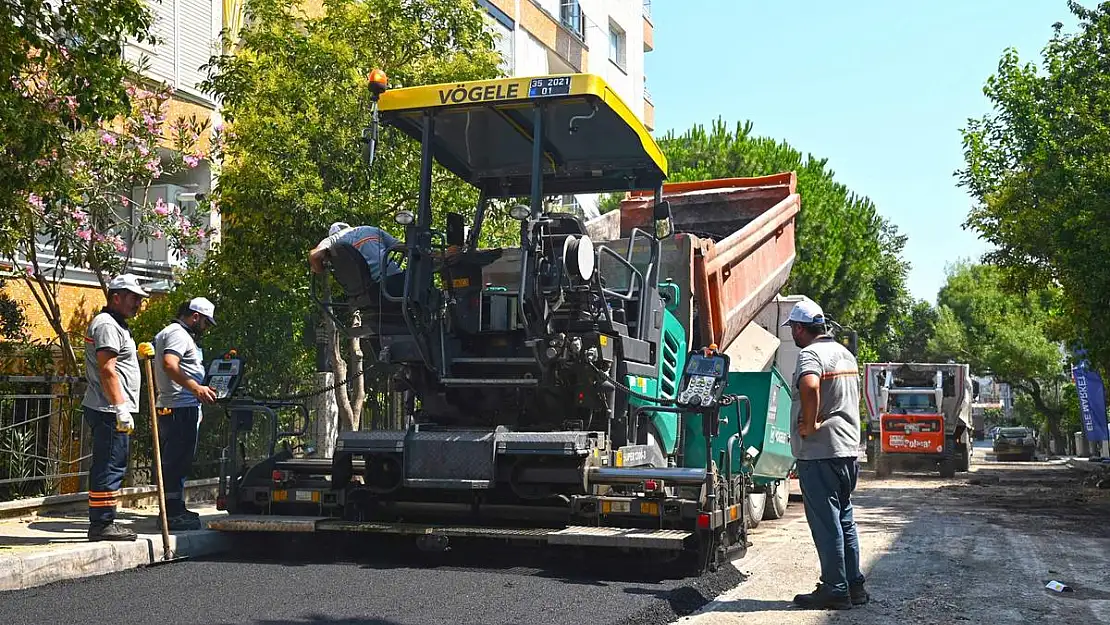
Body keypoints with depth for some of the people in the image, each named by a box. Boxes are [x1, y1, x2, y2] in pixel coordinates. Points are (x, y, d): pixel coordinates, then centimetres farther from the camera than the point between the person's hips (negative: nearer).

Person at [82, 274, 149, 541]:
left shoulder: (116, 325, 23)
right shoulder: (106, 325, -11)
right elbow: (107, 369, -21)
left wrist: (136, 354, 21)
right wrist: (121, 408, -23)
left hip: (112, 410, 11)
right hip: (110, 410, -11)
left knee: (109, 467, 13)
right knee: (109, 468, -8)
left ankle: (102, 523, 19)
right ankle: (102, 524, -5)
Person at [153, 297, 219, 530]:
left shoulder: (166, 333, 24)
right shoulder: (178, 334, -10)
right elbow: (169, 364, -26)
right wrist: (196, 388, -32)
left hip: (169, 406, 11)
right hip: (181, 407, -11)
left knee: (174, 461, 15)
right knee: (177, 461, -9)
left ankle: (175, 509, 21)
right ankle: (172, 513, -8)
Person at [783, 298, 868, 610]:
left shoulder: (810, 353, -14)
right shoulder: (846, 353, 16)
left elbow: (810, 386, -35)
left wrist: (809, 425, -23)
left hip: (819, 453, -9)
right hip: (849, 449, 9)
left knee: (826, 523, -2)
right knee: (844, 519, 16)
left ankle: (835, 590, 3)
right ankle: (854, 585, 20)